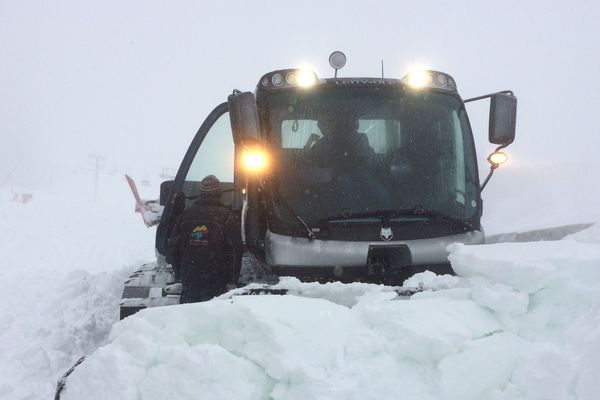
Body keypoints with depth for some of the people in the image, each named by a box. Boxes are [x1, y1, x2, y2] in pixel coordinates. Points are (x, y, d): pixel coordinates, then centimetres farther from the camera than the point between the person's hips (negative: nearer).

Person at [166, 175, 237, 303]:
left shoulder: (186, 214, 4)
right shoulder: (225, 216, -7)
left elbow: (173, 247, 6)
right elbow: (232, 251, -10)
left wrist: (179, 273, 16)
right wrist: (231, 279, -1)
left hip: (188, 281, 3)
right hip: (215, 283, -3)